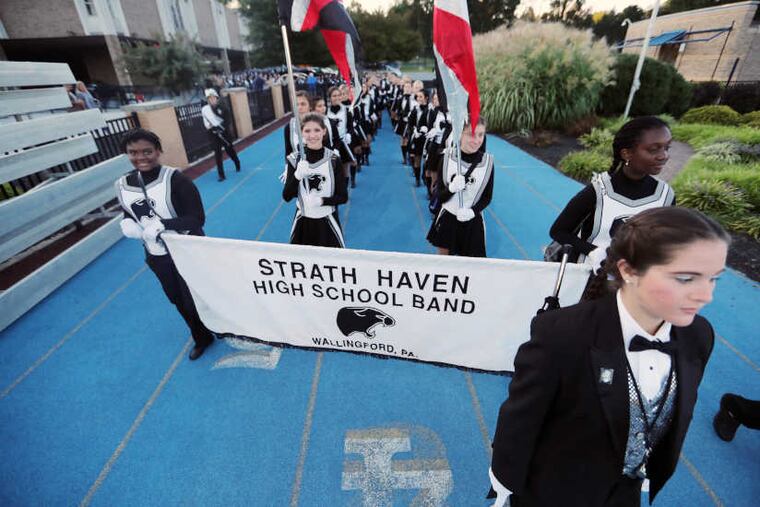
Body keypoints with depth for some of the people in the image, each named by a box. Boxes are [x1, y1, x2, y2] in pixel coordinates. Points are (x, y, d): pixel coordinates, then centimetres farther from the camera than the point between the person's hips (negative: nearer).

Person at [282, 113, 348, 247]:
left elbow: (343, 197, -7)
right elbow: (287, 197, -9)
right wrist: (297, 176, -25)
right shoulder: (294, 159, -6)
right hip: (303, 221, 1)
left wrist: (321, 201, -24)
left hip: (327, 221, -1)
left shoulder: (333, 159, -9)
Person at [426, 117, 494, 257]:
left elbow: (487, 197, -2)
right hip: (447, 218, 1)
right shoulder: (447, 157, -12)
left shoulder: (487, 161, -12)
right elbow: (440, 197, -10)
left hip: (472, 221, 0)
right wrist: (451, 188, -31)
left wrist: (472, 211, -21)